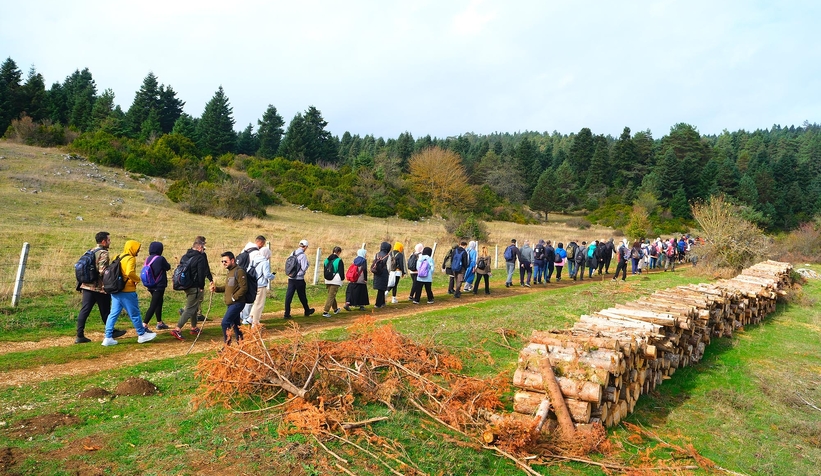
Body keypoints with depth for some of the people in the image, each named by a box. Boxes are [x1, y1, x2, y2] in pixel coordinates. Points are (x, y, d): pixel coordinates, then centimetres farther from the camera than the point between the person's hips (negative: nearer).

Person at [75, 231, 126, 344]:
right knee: (105, 311, 8)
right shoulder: (103, 253, -13)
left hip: (87, 286, 7)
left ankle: (80, 336, 3)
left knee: (84, 310, 4)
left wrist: (80, 284, 21)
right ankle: (111, 332, 23)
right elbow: (102, 271, -22)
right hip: (100, 288, -7)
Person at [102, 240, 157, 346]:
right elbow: (130, 273, -27)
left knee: (113, 314, 9)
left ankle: (108, 338, 8)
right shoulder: (131, 259, -13)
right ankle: (142, 335, 17)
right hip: (127, 291, -8)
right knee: (135, 313, 5)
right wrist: (137, 279, -11)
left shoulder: (118, 257, 12)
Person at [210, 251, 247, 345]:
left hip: (237, 303, -10)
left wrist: (233, 298, -19)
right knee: (234, 324, 14)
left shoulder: (239, 271, -15)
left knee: (225, 323, -12)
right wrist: (216, 288, 5)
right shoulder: (229, 272, 15)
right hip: (231, 304, 10)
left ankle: (227, 345, -4)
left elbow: (244, 288, -20)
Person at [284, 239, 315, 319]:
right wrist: (308, 264, 0)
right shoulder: (303, 255, -15)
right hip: (299, 279, -5)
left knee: (288, 296, 2)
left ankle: (287, 314, 0)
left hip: (291, 278, 5)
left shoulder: (293, 254, 6)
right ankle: (307, 311, 29)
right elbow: (304, 268, -18)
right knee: (302, 296, 11)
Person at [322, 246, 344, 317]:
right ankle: (325, 312, -10)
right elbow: (341, 271, -8)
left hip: (327, 280, 7)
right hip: (336, 281, -7)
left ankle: (335, 309, 38)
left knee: (331, 295, 21)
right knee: (331, 296, -5)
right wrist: (342, 278, 9)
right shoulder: (339, 260, -11)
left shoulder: (327, 260, 7)